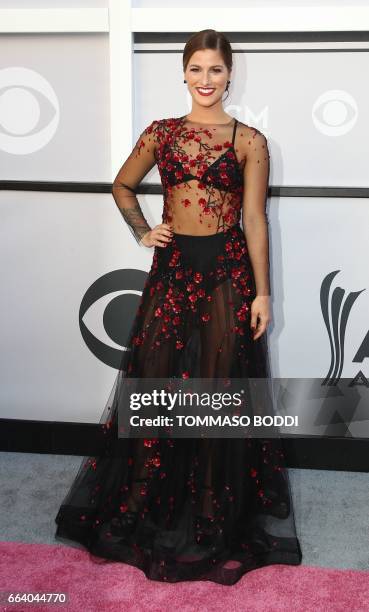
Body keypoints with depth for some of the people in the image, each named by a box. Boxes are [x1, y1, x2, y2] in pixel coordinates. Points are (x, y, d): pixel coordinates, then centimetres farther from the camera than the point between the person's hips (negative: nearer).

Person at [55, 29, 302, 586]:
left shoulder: (249, 141, -1)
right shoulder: (161, 133, 7)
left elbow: (254, 219, -5)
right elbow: (123, 186, 21)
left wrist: (262, 293, -7)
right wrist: (142, 232, 6)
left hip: (228, 270, -2)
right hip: (173, 268, 3)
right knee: (159, 383, 9)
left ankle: (219, 513, 24)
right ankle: (151, 505, 28)